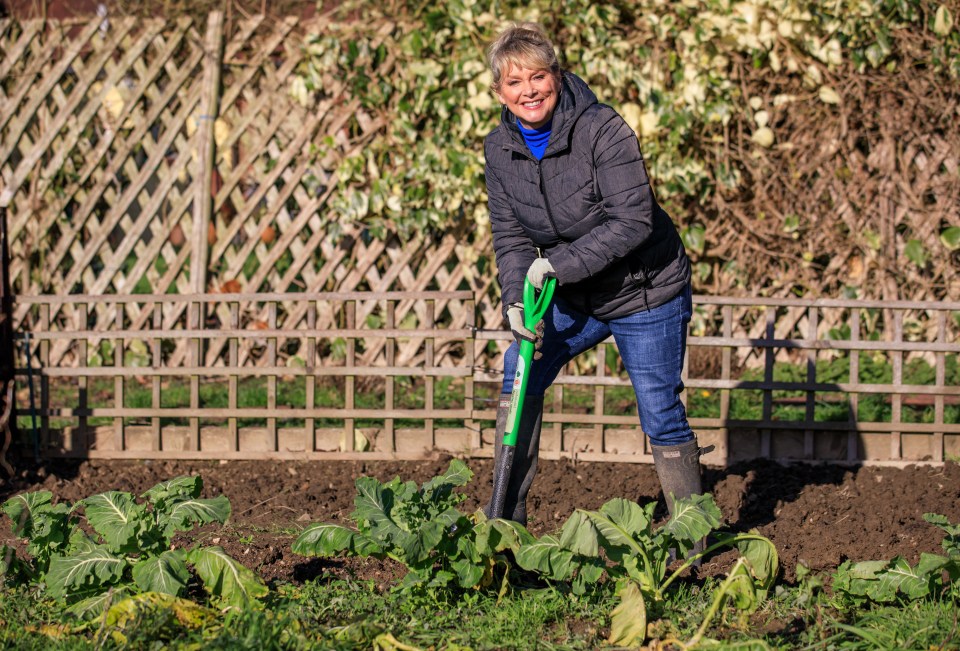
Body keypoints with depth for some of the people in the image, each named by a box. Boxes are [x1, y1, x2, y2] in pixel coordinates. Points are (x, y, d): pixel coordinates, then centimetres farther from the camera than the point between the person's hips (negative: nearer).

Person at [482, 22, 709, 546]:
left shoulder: (602, 129, -25)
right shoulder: (500, 149, -6)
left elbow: (633, 220, -28)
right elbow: (509, 234, -1)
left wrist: (560, 263, -31)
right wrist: (516, 298, -17)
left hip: (645, 293, -6)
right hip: (574, 298, 6)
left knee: (660, 414, -3)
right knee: (519, 373, -3)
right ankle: (505, 518, 6)